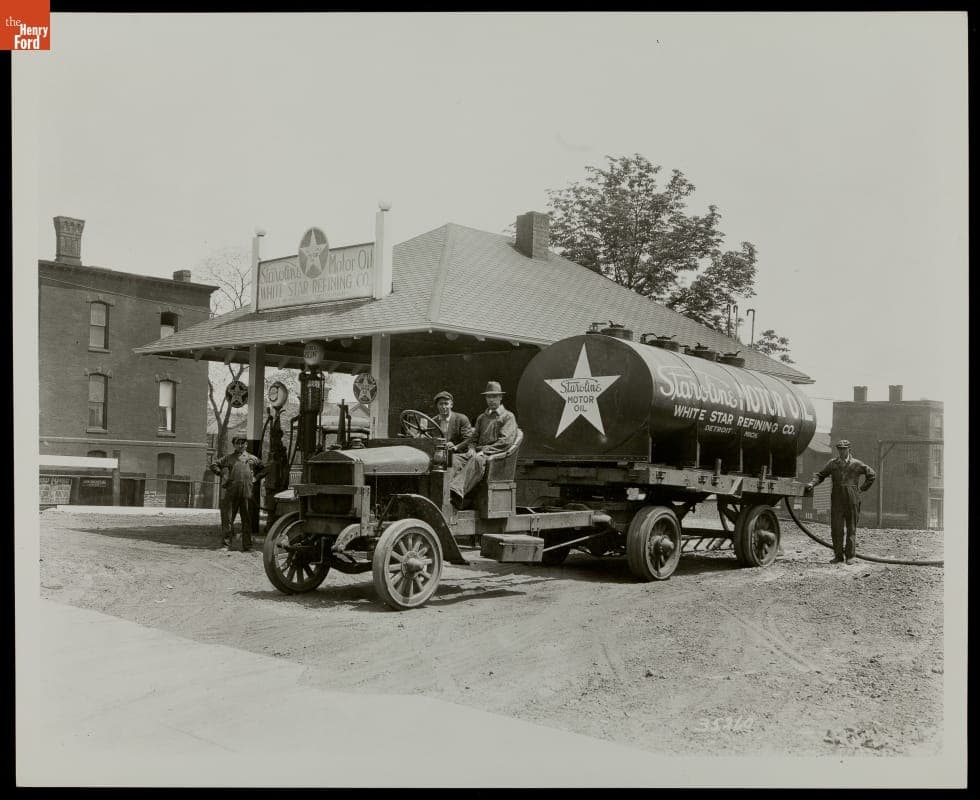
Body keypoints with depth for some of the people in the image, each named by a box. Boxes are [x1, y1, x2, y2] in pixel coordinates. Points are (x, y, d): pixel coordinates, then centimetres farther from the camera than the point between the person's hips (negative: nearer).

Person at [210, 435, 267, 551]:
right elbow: (214, 465, 17)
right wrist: (222, 474, 5)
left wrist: (256, 477, 10)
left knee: (247, 520, 3)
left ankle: (247, 545, 9)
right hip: (231, 492, 0)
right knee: (227, 519, -1)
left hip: (247, 493, 1)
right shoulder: (228, 458, 13)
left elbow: (264, 469, 23)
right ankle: (226, 543, 5)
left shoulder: (252, 458, 14)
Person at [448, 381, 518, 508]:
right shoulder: (482, 417, 29)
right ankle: (447, 491, -49)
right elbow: (473, 437, 24)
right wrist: (472, 448, -1)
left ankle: (457, 491, -61)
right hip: (479, 453, 6)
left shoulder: (508, 416, 8)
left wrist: (483, 451, -14)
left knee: (477, 460, -40)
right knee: (455, 459, -25)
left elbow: (505, 441, -5)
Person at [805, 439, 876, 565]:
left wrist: (862, 488, 7)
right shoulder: (832, 463, 9)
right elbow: (820, 475, 11)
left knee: (851, 528, 4)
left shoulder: (856, 464, 4)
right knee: (836, 528, -2)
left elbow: (871, 474, 13)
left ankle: (850, 556, 11)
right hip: (837, 499, 1)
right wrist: (812, 483, -7)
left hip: (852, 499, -1)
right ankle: (838, 555, 6)